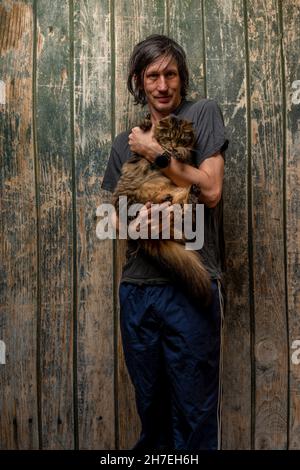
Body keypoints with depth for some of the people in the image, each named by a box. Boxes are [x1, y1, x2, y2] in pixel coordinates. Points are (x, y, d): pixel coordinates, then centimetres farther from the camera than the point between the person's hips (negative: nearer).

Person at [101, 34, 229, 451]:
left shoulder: (203, 114, 3)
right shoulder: (125, 143, 15)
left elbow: (211, 191, -8)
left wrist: (156, 152, -9)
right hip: (136, 287, 5)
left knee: (195, 411, 2)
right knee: (151, 407, 16)